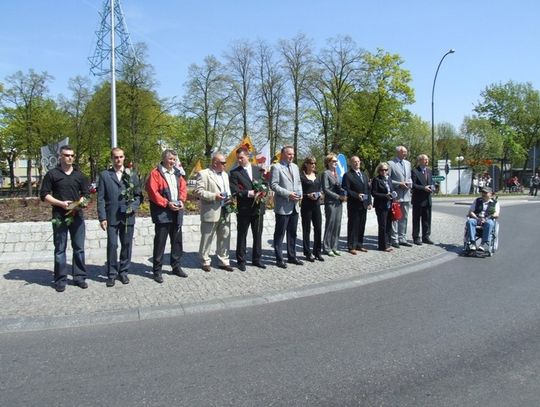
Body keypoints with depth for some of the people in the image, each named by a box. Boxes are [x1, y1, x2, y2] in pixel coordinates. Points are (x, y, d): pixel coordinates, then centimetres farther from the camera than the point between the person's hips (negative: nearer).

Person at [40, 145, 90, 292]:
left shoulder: (79, 175, 11)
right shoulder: (52, 174, 3)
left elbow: (86, 195, 12)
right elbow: (44, 195, 0)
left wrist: (78, 204, -9)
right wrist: (61, 203, -13)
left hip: (77, 216, 3)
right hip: (59, 216, -2)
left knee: (79, 248, 6)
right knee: (60, 249, 3)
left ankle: (79, 277, 16)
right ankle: (60, 280, 10)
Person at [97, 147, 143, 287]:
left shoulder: (132, 175, 9)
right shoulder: (104, 175, 3)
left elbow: (138, 195, 10)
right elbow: (101, 198, 0)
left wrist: (133, 207, -8)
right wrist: (102, 217, -6)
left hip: (128, 217, 2)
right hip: (111, 217, -2)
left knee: (127, 245, 7)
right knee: (112, 245, -1)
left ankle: (123, 272, 21)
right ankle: (112, 274, 11)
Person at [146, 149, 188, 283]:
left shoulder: (177, 173, 14)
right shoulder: (155, 173, -6)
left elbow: (183, 188, 12)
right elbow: (153, 192, -14)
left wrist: (181, 200, -6)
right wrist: (167, 203, -18)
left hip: (176, 212, 7)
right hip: (162, 213, -6)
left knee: (177, 241, 13)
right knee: (160, 242, -1)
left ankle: (176, 266, 27)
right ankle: (157, 271, 8)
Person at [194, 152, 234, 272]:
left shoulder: (225, 174, 17)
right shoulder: (203, 174, -7)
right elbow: (198, 191, -13)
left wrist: (229, 197, 4)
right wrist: (214, 196, -19)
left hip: (225, 212, 7)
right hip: (210, 213, -7)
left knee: (225, 237, 9)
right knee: (207, 238, 4)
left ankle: (223, 261, 20)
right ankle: (205, 262, 18)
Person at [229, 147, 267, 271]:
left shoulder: (258, 170, 9)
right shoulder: (234, 173, -2)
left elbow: (265, 184, 9)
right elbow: (234, 191, -10)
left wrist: (262, 193, -12)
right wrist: (249, 193, -20)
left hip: (258, 207, 3)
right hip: (244, 209, -3)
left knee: (258, 235, 11)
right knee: (242, 236, 5)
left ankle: (256, 259, 25)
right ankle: (241, 261, 17)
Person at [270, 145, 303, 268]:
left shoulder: (295, 167, 15)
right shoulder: (276, 167, -8)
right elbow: (273, 185, -14)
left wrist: (299, 194, 2)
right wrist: (288, 194, -19)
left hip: (294, 205, 7)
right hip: (282, 206, -7)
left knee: (292, 233, 14)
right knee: (280, 233, 1)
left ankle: (292, 256, 24)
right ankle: (279, 259, 9)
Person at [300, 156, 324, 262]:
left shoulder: (316, 175, 13)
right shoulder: (301, 176, -6)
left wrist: (319, 194, 0)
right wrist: (308, 195, -18)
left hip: (316, 205, 5)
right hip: (306, 205, -5)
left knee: (318, 228, 5)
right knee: (306, 229, 3)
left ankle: (317, 252, 17)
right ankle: (307, 253, 13)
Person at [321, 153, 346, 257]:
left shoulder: (336, 173, 16)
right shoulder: (326, 173, -7)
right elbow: (325, 190, -13)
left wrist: (344, 194, -2)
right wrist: (338, 196, -14)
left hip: (339, 203, 7)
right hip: (330, 203, -7)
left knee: (337, 225, 8)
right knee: (330, 225, -2)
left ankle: (334, 247, 16)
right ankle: (327, 248, 8)